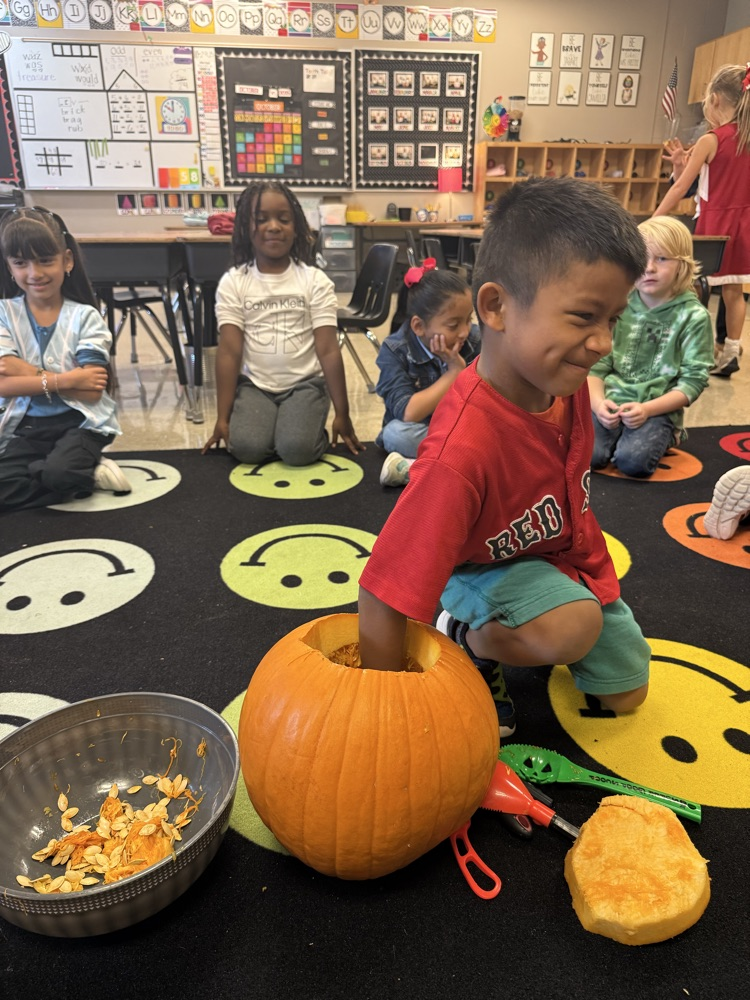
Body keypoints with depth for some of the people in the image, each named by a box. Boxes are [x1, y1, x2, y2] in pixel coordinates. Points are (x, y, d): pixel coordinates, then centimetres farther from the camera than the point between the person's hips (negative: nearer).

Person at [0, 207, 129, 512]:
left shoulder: (85, 317, -5)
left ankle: (83, 471, 0)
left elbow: (91, 391, -14)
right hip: (26, 426, 4)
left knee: (58, 473, -33)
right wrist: (65, 379, -21)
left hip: (80, 421, -3)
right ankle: (88, 473, -4)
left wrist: (28, 373, -15)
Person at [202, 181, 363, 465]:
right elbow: (229, 352, -4)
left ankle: (315, 430, 9)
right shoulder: (233, 283, 0)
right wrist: (222, 418, -7)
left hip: (305, 383, -1)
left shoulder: (315, 281, -1)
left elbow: (328, 351, -5)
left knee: (298, 449, -26)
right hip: (254, 385, 1)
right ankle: (271, 426, 10)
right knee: (247, 448, -24)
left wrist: (342, 414, -7)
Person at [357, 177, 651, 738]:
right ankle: (467, 638, -6)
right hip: (483, 566, -6)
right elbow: (382, 597, -40)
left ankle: (505, 626, 29)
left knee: (627, 694, 16)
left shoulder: (564, 380, -19)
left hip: (568, 554, 7)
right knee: (575, 627, -36)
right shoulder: (462, 452, -42)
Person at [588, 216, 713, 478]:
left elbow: (694, 380, -5)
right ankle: (620, 434, 8)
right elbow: (596, 365, 4)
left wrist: (647, 409, -19)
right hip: (612, 402, 2)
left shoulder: (694, 316, -3)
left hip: (659, 409, -1)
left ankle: (665, 436, 6)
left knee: (633, 461, -28)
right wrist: (598, 403, -16)